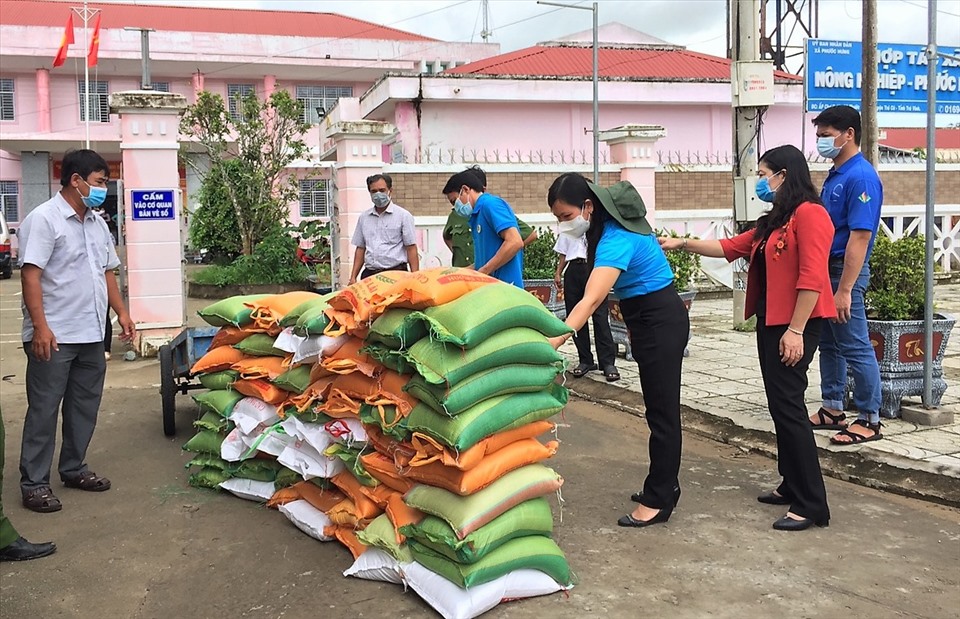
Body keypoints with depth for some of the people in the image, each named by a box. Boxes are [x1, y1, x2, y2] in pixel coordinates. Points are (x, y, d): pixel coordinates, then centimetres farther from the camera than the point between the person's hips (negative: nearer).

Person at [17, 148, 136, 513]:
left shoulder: (97, 223, 15)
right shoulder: (44, 219, -10)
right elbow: (30, 275, -16)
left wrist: (121, 311, 13)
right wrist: (40, 326, -22)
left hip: (92, 333, 8)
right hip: (55, 335, -8)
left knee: (85, 405, 14)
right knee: (44, 409, 0)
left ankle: (73, 469, 27)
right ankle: (34, 483, 8)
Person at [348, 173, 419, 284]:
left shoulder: (403, 215, 2)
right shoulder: (364, 217, 15)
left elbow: (411, 249, -2)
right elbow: (360, 249, 18)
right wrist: (353, 277, 11)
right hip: (369, 274, 4)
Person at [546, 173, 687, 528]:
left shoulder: (617, 240, -30)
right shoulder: (609, 226, -1)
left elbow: (591, 301, -43)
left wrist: (552, 343, -52)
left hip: (660, 323, -10)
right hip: (649, 319, 10)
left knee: (662, 411, -2)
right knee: (660, 407, 18)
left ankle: (658, 501, 7)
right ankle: (665, 485, 30)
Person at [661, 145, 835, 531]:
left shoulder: (809, 214, -13)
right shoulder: (774, 222, 17)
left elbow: (812, 278, -19)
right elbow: (731, 247, 21)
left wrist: (796, 331, -22)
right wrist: (683, 244, 16)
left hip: (794, 325, -10)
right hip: (770, 323, 10)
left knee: (788, 405, -10)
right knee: (780, 405, 13)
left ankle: (811, 505, -4)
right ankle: (792, 486, 23)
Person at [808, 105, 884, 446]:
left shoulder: (861, 177, -17)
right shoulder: (834, 175, 12)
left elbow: (860, 237, -22)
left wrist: (844, 290, -25)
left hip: (846, 273, -10)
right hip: (826, 269, 10)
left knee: (855, 348, -2)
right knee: (829, 344, 16)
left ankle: (870, 421, 8)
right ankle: (832, 410, 27)